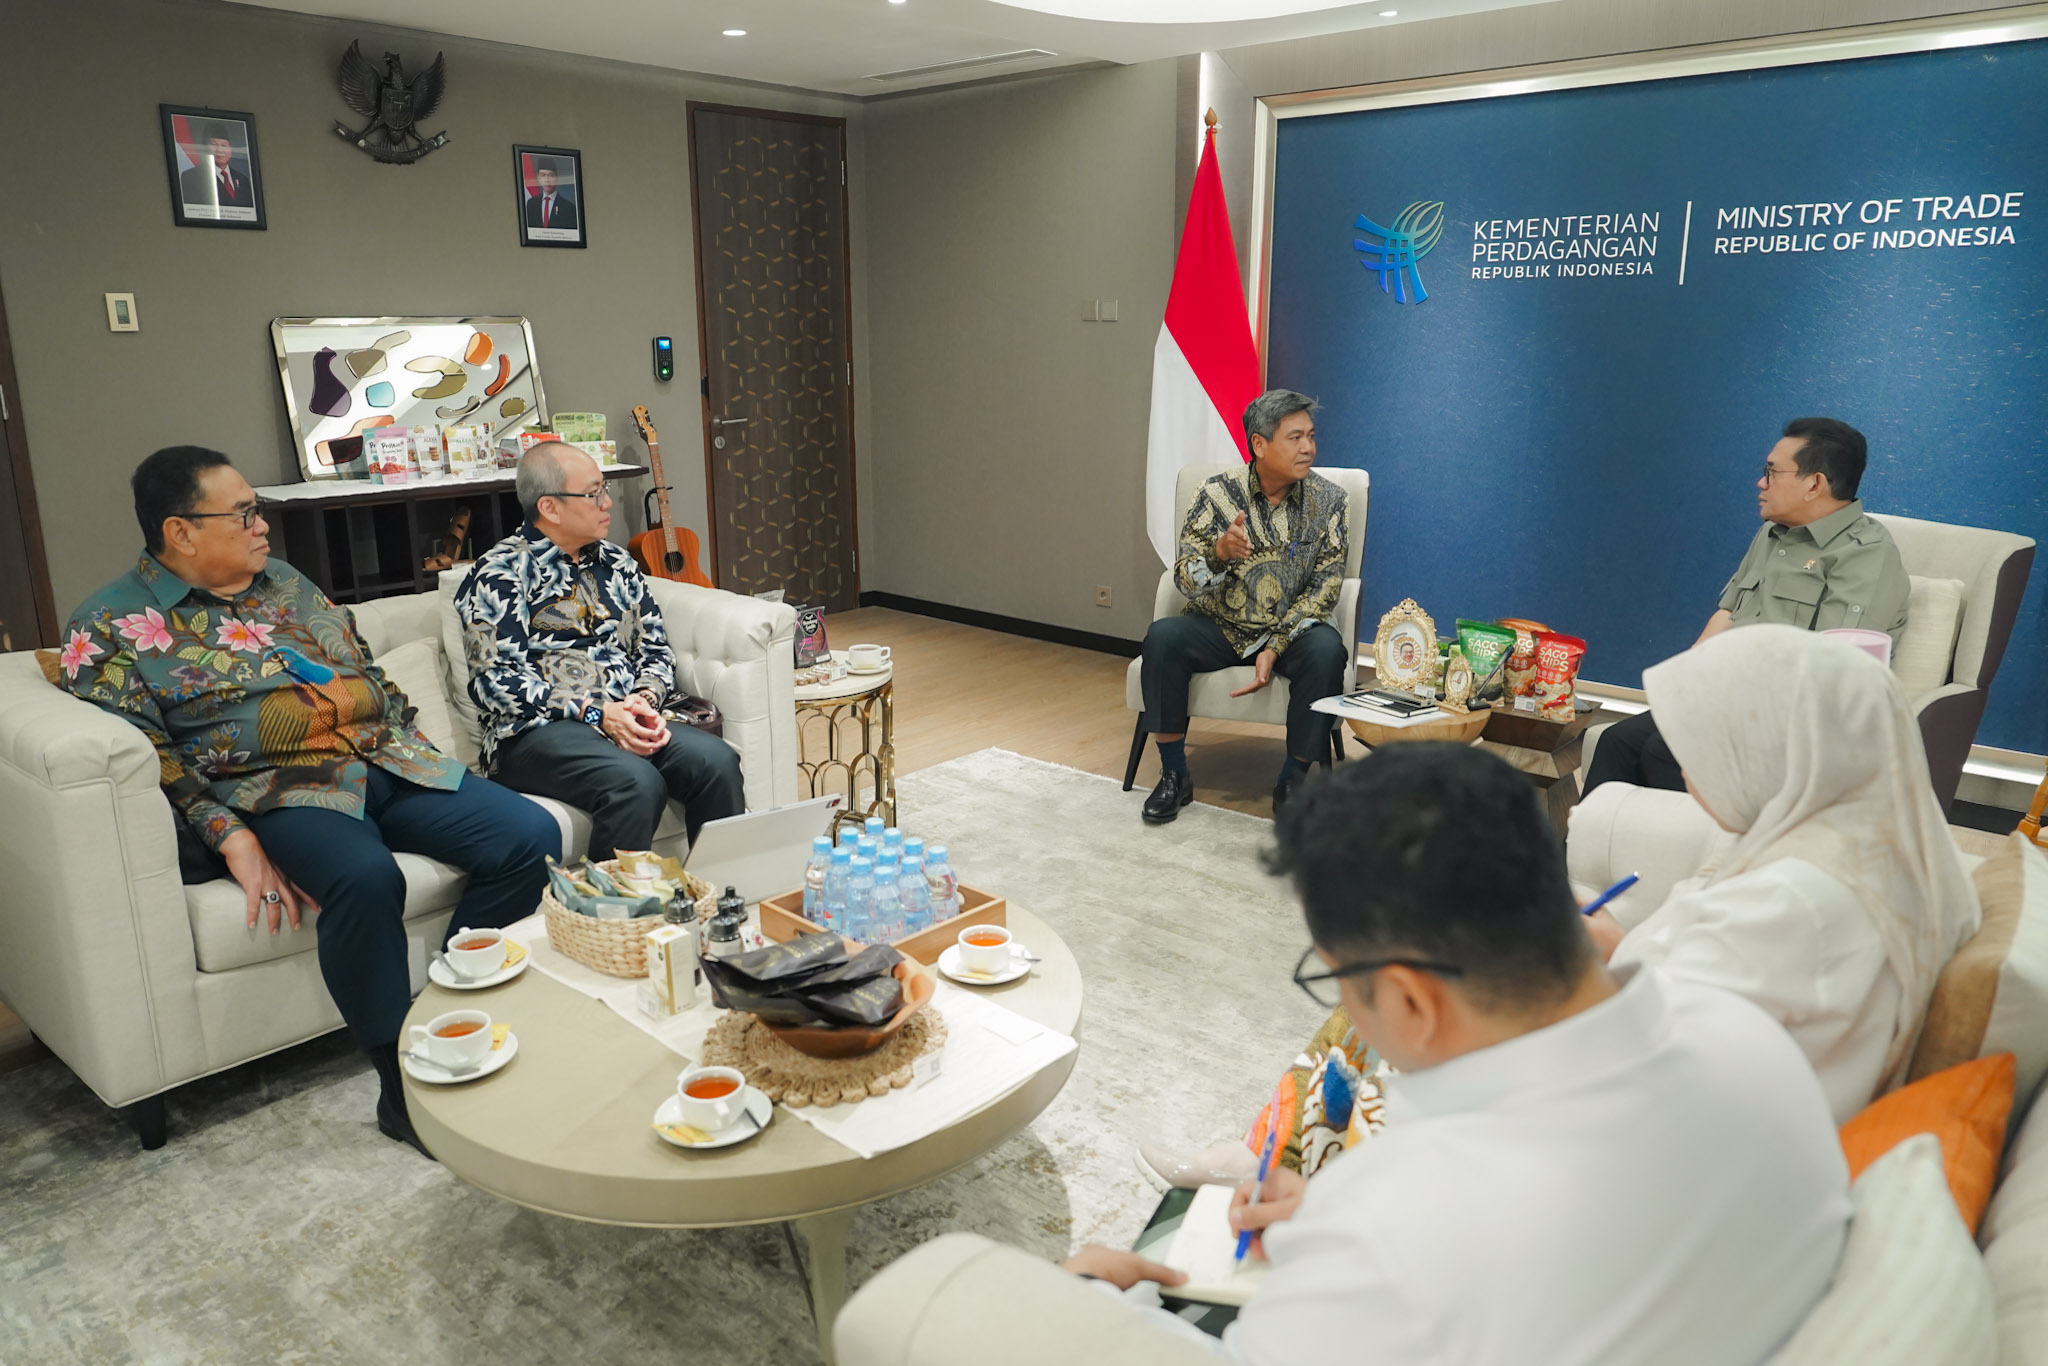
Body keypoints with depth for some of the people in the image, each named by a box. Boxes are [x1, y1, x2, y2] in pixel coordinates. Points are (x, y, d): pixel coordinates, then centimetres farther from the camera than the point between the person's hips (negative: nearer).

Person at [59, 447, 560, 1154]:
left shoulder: (286, 584, 20)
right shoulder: (114, 626, 4)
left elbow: (376, 677, 25)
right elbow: (144, 758, -7)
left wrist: (353, 699, 3)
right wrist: (232, 838, -19)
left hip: (386, 762, 6)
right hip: (277, 793, -6)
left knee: (532, 837, -15)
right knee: (365, 878, -38)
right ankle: (403, 1083, -21)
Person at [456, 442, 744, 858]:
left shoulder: (617, 563, 18)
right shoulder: (500, 574, -1)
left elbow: (656, 650, 19)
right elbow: (496, 679, -9)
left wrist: (645, 700, -5)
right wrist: (595, 712, -17)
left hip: (628, 719, 5)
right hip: (538, 730, -5)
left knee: (717, 761, -24)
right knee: (636, 782, -35)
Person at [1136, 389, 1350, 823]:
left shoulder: (1328, 501, -4)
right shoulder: (1217, 493, -6)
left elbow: (1324, 588, -6)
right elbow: (1186, 582, -11)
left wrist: (1275, 648, -19)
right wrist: (1219, 552, -35)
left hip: (1290, 629, 0)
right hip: (1220, 626, 0)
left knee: (1326, 650, -33)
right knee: (1163, 637, -29)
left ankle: (1292, 781, -14)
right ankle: (1174, 776, -14)